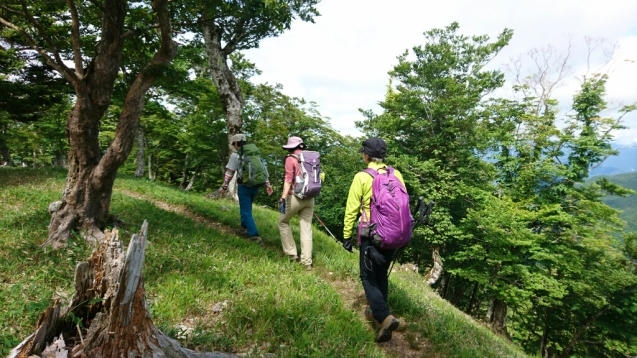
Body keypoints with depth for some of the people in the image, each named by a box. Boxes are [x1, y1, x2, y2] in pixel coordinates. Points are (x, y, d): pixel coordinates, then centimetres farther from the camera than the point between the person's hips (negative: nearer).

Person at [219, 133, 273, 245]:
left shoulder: (236, 155, -5)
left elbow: (229, 173, -6)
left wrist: (224, 187, 2)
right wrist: (267, 184, 14)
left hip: (244, 186, -6)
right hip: (255, 185, 6)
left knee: (246, 211, -1)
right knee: (246, 207, 25)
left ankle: (255, 236, -9)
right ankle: (245, 227, 37)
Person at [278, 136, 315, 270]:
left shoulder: (290, 159, -5)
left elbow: (288, 179, -17)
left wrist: (283, 198, -21)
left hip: (295, 197, -5)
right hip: (309, 198, 5)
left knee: (283, 222, 17)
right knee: (307, 229, 8)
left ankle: (292, 254, 17)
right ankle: (307, 262, 10)